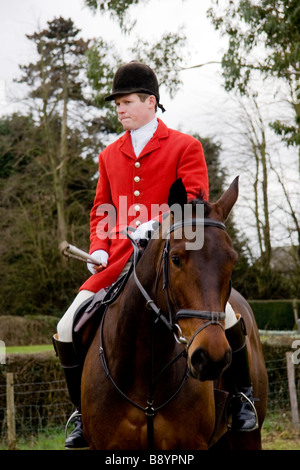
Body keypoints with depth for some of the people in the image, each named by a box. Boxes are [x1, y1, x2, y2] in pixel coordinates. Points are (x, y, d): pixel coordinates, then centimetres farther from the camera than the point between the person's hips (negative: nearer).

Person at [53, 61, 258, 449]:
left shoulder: (185, 147, 4)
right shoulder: (110, 156, 18)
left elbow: (196, 202, -6)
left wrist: (157, 225, -22)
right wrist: (98, 248, 3)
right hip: (120, 259, 4)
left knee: (222, 312, -27)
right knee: (67, 330, -9)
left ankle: (243, 395, -1)